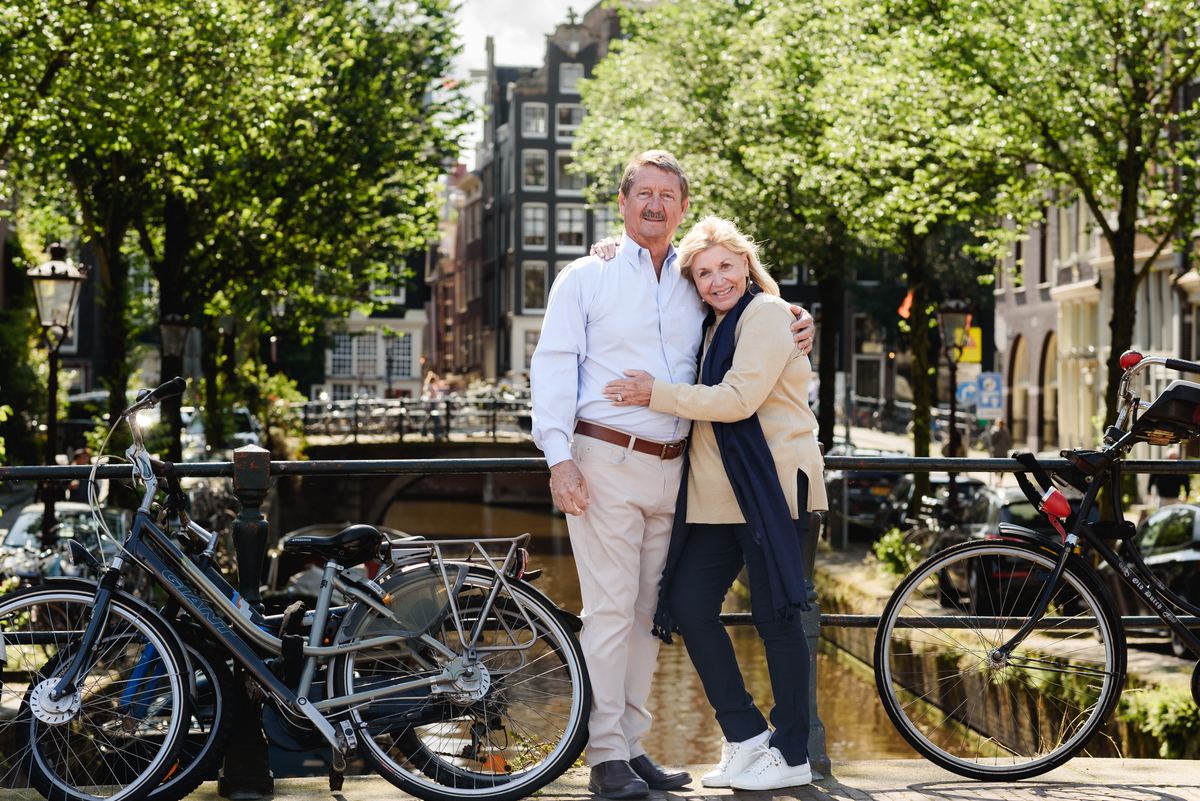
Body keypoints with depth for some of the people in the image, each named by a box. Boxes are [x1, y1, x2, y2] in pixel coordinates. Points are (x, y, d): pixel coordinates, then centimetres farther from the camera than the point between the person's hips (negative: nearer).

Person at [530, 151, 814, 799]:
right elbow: (553, 368, -2)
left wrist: (793, 337, 6)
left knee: (648, 610, 8)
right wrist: (559, 457, -12)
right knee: (609, 609, -8)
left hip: (671, 468, 5)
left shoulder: (694, 285, 16)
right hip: (606, 462, -5)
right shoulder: (586, 277, 3)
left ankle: (632, 744, 15)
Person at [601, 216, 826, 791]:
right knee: (688, 603, 1)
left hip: (771, 485, -8)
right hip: (715, 493, 9)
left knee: (774, 616, -4)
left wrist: (655, 394, -15)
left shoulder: (766, 314, -7)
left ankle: (791, 756, 5)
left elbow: (739, 398, -17)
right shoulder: (713, 328, 20)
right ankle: (746, 738, 12)